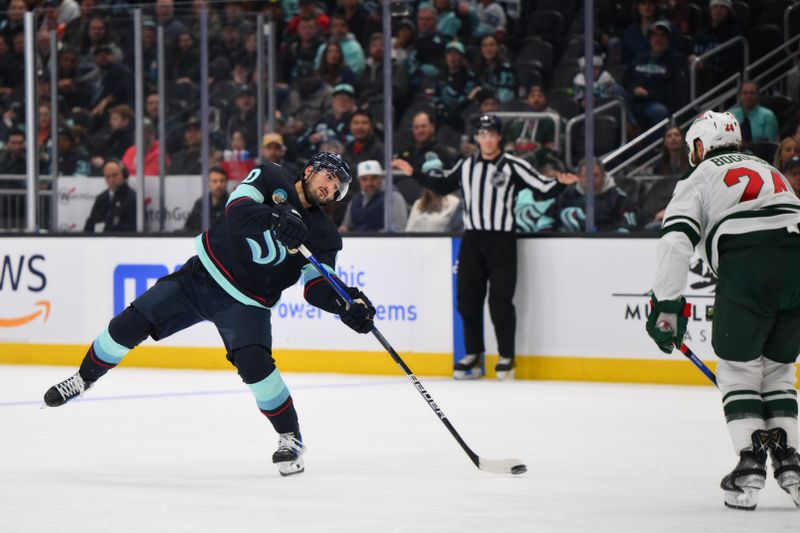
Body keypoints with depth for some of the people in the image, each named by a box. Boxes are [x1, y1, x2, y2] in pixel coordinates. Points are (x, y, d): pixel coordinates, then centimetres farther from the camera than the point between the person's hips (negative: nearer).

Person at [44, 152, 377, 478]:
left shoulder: (323, 236, -3)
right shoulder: (271, 179, -6)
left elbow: (317, 288, -9)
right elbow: (237, 212, -22)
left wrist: (346, 304, -29)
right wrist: (274, 218, -41)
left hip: (244, 303, -1)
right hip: (203, 274, 1)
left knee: (253, 363, -25)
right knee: (130, 324, -1)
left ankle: (290, 437, -8)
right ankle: (84, 379, 24)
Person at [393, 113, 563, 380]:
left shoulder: (514, 166, -6)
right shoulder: (465, 166, 10)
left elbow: (545, 188, -11)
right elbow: (442, 185, 25)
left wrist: (562, 183, -30)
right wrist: (414, 173, 22)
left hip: (501, 241, -5)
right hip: (472, 239, 5)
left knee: (500, 300, -7)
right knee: (468, 299, 6)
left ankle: (507, 357, 3)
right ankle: (474, 356, 16)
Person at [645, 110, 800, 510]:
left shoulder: (700, 177, 17)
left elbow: (675, 241, 2)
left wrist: (666, 306, 1)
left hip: (746, 266, -5)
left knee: (738, 367, 8)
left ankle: (750, 465, -4)